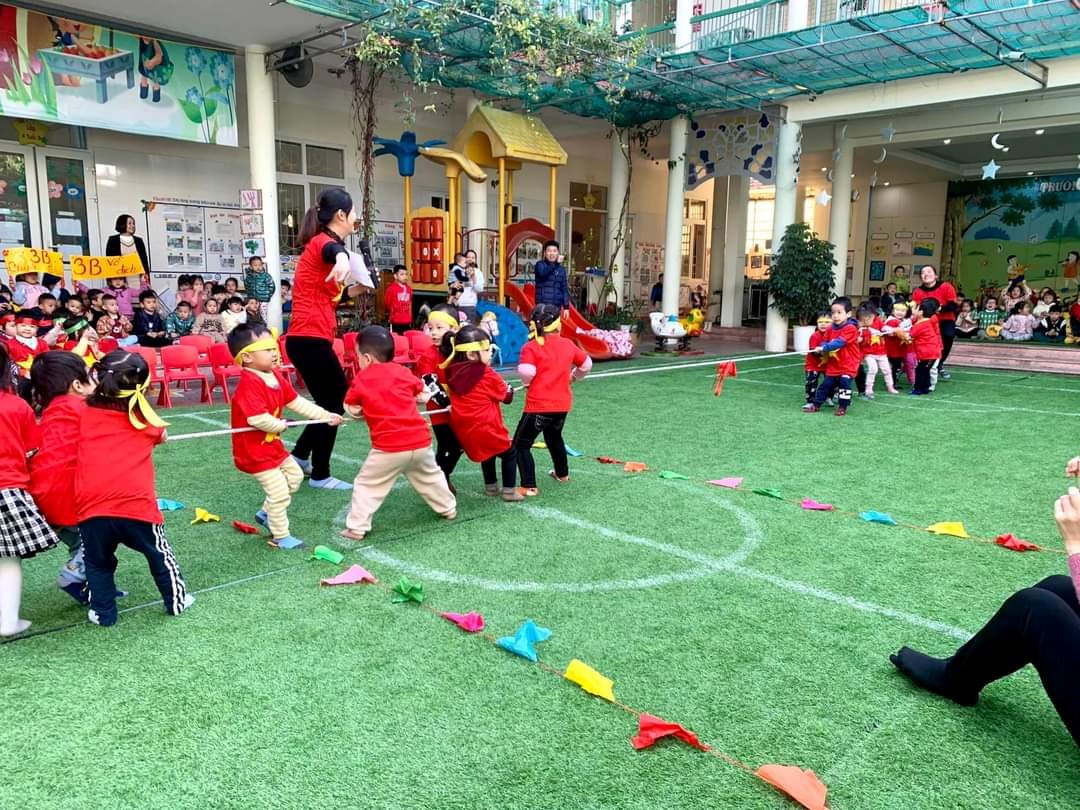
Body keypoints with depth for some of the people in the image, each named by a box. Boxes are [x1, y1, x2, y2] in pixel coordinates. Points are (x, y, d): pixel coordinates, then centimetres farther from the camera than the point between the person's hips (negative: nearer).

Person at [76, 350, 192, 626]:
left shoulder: (83, 415, 8)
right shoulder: (144, 421, 7)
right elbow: (162, 435, 29)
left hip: (91, 509, 1)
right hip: (136, 507, -1)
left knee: (98, 562, 23)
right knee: (160, 555, 20)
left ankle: (103, 612, 28)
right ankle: (176, 601, 31)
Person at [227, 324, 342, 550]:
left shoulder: (275, 376, 2)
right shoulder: (249, 384, -28)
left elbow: (297, 402, 7)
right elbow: (258, 419, -35)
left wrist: (326, 415, 3)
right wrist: (280, 425, -16)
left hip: (272, 445, 10)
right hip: (254, 451, -10)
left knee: (295, 475, 22)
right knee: (279, 491, -5)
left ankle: (267, 513, 35)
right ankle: (280, 537, 11)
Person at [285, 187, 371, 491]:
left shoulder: (321, 243, 19)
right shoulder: (324, 241, -11)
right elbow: (334, 250, -39)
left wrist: (357, 289, 9)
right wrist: (343, 258, -61)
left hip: (306, 339, 10)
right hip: (310, 339, -10)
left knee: (332, 400, 20)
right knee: (335, 403, 1)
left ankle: (300, 456, 31)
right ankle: (320, 475, 12)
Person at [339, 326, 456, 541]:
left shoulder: (362, 380, 1)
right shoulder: (402, 372, 10)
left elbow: (352, 410, 6)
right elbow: (423, 397, 17)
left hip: (388, 448, -4)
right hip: (420, 441, 4)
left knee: (367, 485, 7)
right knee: (430, 475, 27)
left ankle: (356, 527, 5)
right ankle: (448, 508, 40)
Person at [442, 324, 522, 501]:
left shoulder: (453, 372, -1)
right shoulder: (487, 374, -14)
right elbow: (507, 396, -1)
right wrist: (509, 388, 20)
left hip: (464, 430, 6)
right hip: (486, 427, -6)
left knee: (488, 453, 29)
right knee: (509, 454, 13)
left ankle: (490, 486, 36)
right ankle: (509, 491, 11)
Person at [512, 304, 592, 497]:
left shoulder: (531, 347, -10)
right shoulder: (568, 344, 5)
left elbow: (526, 372, -25)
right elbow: (587, 364, 17)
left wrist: (527, 383, -2)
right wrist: (573, 376, 35)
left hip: (539, 405, -6)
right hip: (562, 404, 6)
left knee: (521, 444, 1)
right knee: (554, 437, 32)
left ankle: (529, 487, -8)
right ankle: (562, 473, 49)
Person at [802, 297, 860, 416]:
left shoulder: (850, 328, -18)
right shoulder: (831, 329, 4)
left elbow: (839, 342, -28)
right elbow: (825, 341, 12)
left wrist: (824, 348, -34)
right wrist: (820, 349, -11)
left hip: (848, 365, -6)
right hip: (833, 365, 6)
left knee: (844, 383, -10)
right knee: (826, 385, 10)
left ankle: (842, 406, 4)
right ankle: (816, 404, 17)